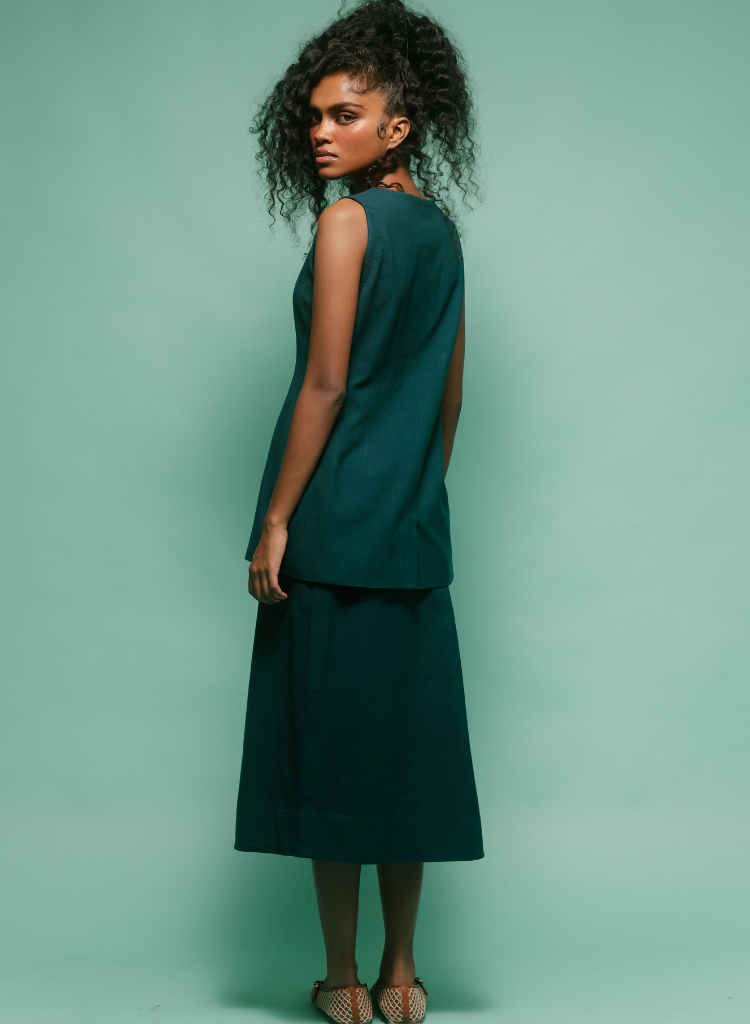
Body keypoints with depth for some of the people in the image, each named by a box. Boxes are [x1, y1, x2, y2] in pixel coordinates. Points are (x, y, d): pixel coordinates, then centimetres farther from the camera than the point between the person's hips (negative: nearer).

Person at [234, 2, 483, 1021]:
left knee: (330, 736, 2)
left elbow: (326, 384, -14)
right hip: (417, 529, 7)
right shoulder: (442, 229, 13)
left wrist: (275, 520, -12)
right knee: (405, 735, 10)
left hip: (335, 519, -7)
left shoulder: (349, 219, -9)